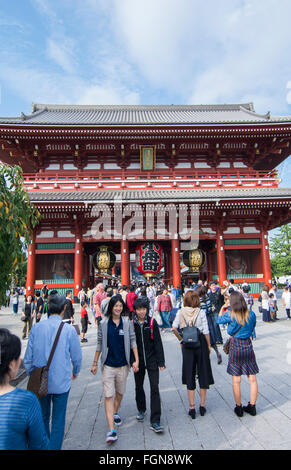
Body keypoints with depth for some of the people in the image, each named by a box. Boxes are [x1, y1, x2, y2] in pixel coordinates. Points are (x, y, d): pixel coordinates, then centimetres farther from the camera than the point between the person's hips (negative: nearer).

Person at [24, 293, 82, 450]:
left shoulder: (36, 327, -9)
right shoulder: (69, 329, -15)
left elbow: (28, 357, -2)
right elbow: (77, 356, -6)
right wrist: (75, 372, 14)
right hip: (61, 382, -3)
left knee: (43, 417, 24)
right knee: (58, 420, 13)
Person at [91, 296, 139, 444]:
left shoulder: (127, 323, -2)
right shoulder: (103, 324, -3)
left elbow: (133, 341, 0)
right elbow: (99, 344, 4)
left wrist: (136, 360, -6)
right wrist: (95, 363, 8)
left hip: (123, 364, 2)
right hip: (108, 364, -1)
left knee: (120, 392, 18)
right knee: (108, 395, -5)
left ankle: (115, 413, 45)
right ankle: (111, 430, 1)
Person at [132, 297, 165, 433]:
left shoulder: (152, 322, -7)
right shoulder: (131, 324, -5)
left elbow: (158, 342, -4)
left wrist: (161, 362, -6)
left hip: (152, 360, -2)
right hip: (138, 361, 2)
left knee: (154, 388, -5)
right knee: (139, 387, 17)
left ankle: (155, 421, 3)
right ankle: (141, 410, 42)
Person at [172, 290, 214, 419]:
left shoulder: (180, 312, -5)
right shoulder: (201, 312, -9)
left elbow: (174, 328, -10)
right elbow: (206, 331, -8)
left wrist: (181, 340, 5)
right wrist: (209, 346, 4)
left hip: (187, 345, 1)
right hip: (200, 343, -1)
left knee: (189, 374, 10)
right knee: (203, 373, 14)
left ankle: (192, 407, 14)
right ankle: (202, 406, 23)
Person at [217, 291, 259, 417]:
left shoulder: (230, 315, -13)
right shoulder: (251, 314, -6)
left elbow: (219, 319, 6)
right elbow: (252, 327, 10)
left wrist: (223, 307, 18)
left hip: (235, 346, -2)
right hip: (248, 345, 2)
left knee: (236, 380, 10)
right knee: (252, 379, 14)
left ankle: (238, 408, 21)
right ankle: (252, 407, 25)